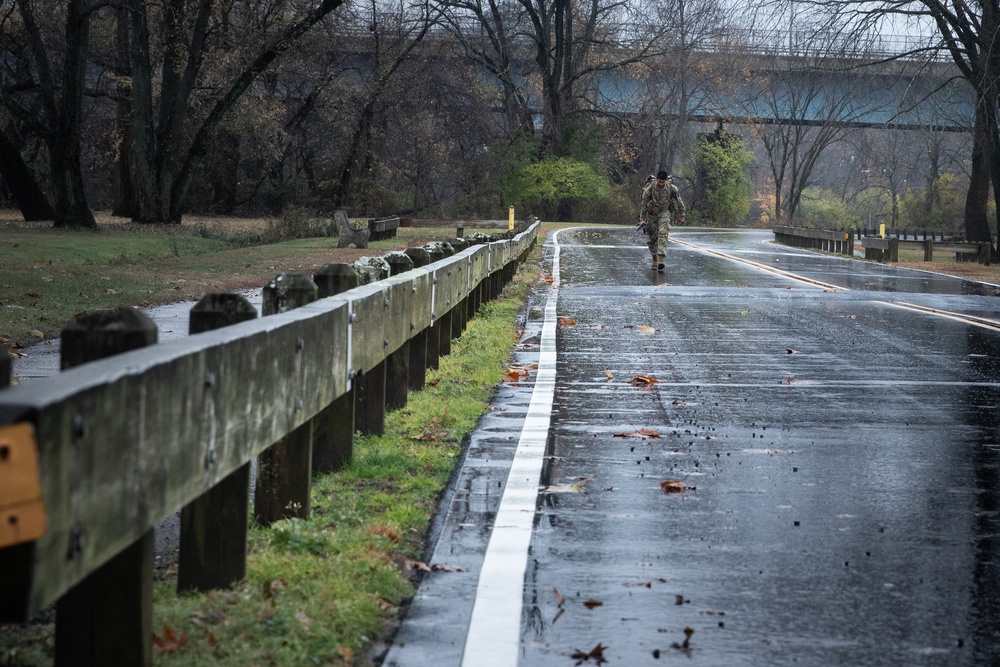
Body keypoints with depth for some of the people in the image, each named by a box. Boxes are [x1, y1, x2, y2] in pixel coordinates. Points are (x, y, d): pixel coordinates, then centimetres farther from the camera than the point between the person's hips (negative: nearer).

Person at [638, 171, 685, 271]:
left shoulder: (672, 188, -16)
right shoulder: (649, 189, -20)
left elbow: (679, 201, -1)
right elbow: (643, 204, -11)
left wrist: (681, 215, 4)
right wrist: (642, 219, -13)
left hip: (664, 212, -1)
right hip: (652, 214, 1)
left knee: (663, 234, -21)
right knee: (653, 238, 6)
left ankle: (661, 260, -31)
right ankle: (654, 261, 24)